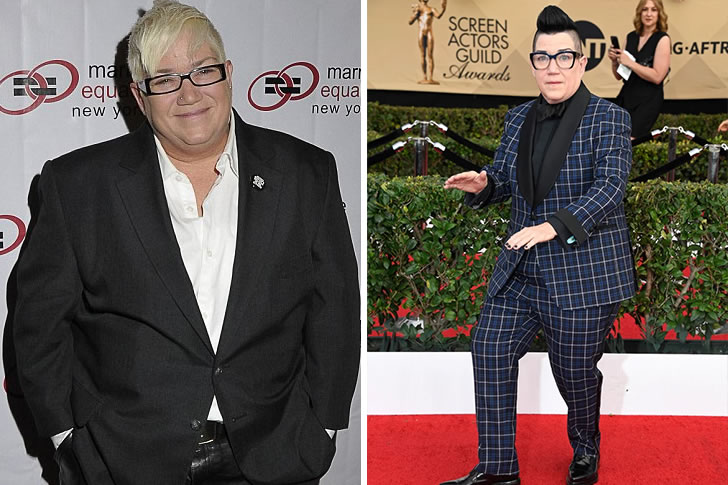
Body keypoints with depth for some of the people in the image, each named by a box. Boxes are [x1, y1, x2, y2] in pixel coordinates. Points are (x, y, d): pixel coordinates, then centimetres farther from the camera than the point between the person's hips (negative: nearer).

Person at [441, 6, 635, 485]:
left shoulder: (608, 119, -8)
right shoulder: (519, 119, 10)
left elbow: (611, 186, -20)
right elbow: (505, 178, 20)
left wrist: (555, 225, -33)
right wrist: (482, 184, -5)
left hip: (584, 272, -6)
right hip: (521, 271, 6)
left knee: (575, 372, 6)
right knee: (491, 351, 0)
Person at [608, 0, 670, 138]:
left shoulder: (662, 39, -7)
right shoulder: (631, 37, 8)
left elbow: (657, 77, -17)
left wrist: (629, 63, -17)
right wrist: (614, 61, -5)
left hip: (648, 100, -5)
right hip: (625, 96, 5)